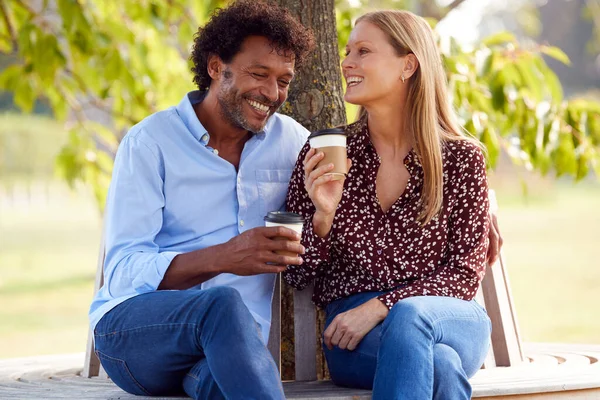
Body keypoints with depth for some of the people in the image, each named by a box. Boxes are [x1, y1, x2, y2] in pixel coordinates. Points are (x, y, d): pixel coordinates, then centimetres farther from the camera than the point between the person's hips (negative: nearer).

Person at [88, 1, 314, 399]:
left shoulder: (292, 141, 12)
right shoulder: (151, 142, 0)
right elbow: (123, 272, -9)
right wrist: (221, 258, -27)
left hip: (233, 341, 1)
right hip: (131, 330, -1)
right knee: (224, 303, -37)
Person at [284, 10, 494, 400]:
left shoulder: (461, 157, 3)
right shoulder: (325, 153, 6)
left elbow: (466, 271, 2)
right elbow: (295, 275, 8)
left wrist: (380, 308, -12)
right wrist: (323, 215, -12)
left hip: (448, 319, 1)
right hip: (353, 336, -1)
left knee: (409, 317, -37)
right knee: (438, 364, -36)